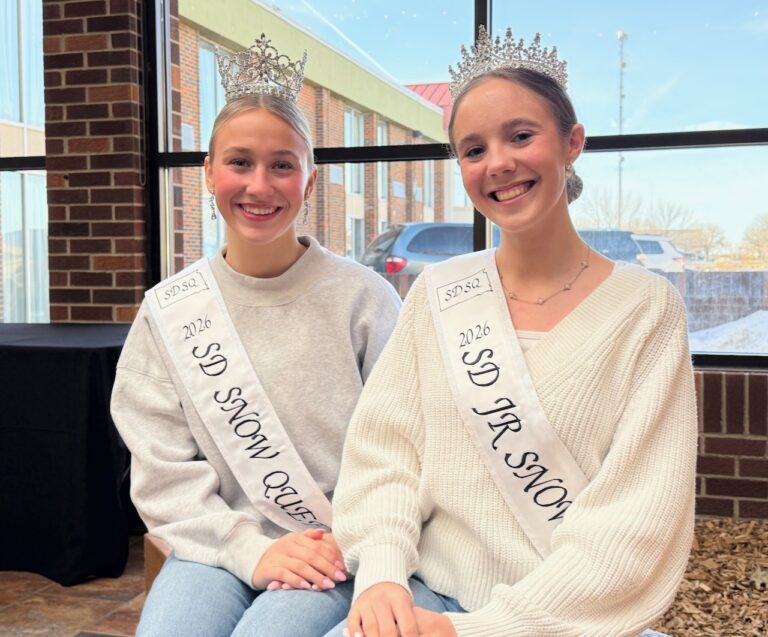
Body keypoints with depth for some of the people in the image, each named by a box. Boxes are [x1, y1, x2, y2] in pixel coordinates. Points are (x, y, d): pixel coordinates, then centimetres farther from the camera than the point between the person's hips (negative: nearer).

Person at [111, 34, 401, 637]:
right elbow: (162, 469, 0)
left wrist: (352, 546, -15)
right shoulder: (168, 311, 3)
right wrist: (250, 548, -12)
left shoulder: (365, 298, -3)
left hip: (334, 558, -1)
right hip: (218, 547, 2)